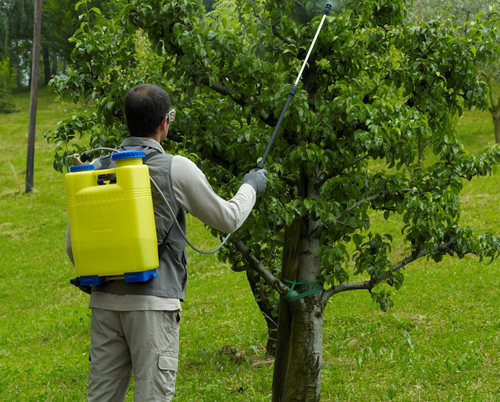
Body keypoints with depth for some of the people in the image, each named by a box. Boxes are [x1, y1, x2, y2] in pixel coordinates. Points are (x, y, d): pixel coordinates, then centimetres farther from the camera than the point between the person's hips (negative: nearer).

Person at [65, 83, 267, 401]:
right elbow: (227, 220, 6)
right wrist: (250, 188, 25)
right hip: (153, 303, -5)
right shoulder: (177, 169, -6)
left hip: (106, 300, 5)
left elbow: (74, 244, 9)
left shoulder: (98, 168, 6)